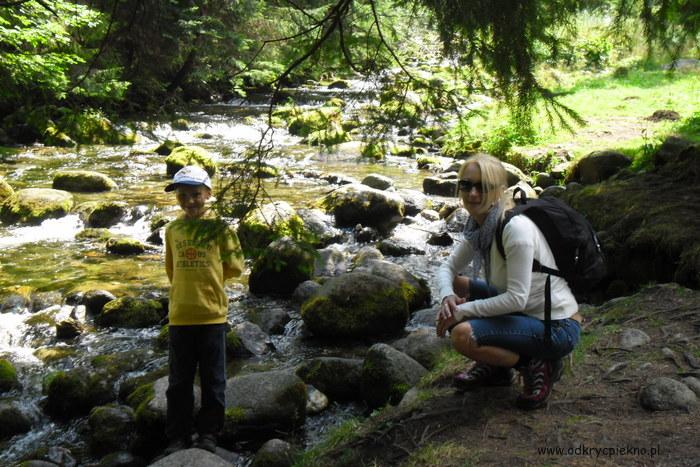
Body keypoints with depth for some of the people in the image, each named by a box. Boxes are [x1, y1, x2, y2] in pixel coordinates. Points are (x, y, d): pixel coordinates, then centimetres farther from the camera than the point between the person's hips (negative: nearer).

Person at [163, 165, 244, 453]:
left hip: (212, 314, -2)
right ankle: (178, 436, 19)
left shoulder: (219, 226, -2)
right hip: (180, 315, 3)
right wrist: (188, 287, 12)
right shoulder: (172, 229, 6)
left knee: (213, 380, 6)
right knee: (179, 381, 9)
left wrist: (208, 277, 1)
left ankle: (208, 433, 19)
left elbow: (235, 267, 0)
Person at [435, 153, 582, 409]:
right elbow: (447, 268, 10)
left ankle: (536, 366, -2)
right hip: (526, 314, 9)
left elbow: (516, 299, -28)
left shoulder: (515, 228, -24)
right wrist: (448, 297, -12)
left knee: (462, 335, -25)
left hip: (557, 328, -9)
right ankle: (495, 367, 14)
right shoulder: (479, 226, 1)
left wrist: (462, 310, -20)